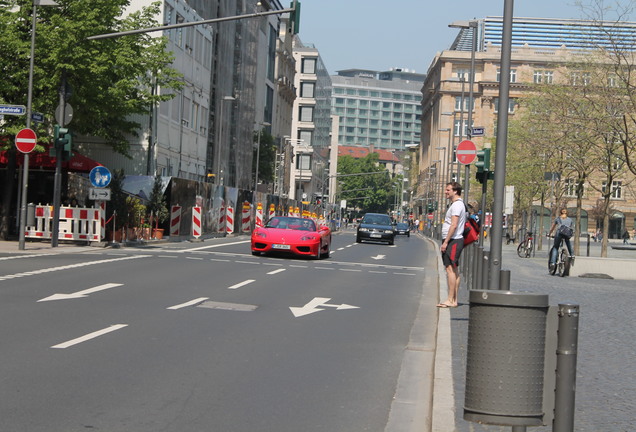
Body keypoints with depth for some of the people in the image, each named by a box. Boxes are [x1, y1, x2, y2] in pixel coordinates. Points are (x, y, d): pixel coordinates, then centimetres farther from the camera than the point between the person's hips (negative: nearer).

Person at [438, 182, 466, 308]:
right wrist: (446, 242, 22)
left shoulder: (457, 205, -13)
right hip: (455, 241, 11)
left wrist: (445, 242, -22)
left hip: (453, 241, -11)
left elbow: (454, 225, -21)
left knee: (450, 269, -12)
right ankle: (454, 300, 12)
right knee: (454, 270, 10)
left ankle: (450, 300, -14)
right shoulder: (457, 204, 20)